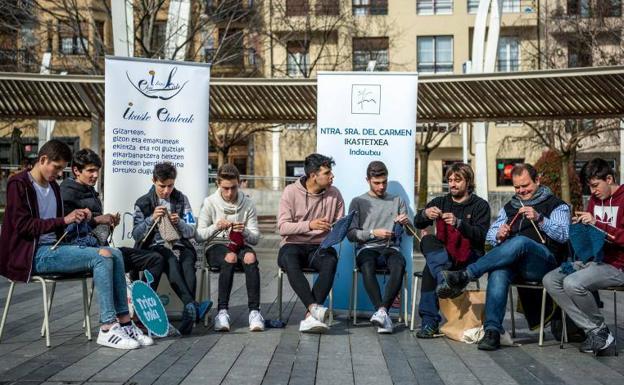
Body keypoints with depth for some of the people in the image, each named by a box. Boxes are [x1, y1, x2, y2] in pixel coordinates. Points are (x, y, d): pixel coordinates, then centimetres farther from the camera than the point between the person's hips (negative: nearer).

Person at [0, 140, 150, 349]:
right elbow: (22, 225, -16)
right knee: (102, 257, -24)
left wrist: (77, 217, 2)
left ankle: (124, 322, -11)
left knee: (115, 254, -8)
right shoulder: (19, 184, -6)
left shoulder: (53, 187, 19)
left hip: (54, 248, 8)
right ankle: (107, 328, -23)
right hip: (34, 254, -8)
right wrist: (64, 220, -20)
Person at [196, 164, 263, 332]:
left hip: (240, 245, 2)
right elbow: (199, 235, -4)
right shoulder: (210, 203, 0)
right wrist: (216, 227, -22)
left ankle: (254, 311, -37)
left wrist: (245, 231, -20)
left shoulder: (248, 204, 4)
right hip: (216, 246, -1)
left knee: (250, 257, -33)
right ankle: (222, 311, -38)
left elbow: (255, 238, 3)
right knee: (230, 257, -36)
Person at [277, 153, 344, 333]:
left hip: (320, 246, 2)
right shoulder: (291, 192, -4)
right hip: (293, 245, -2)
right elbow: (282, 227, -11)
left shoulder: (334, 194, 5)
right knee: (289, 261, -37)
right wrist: (310, 225, -26)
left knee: (331, 261, -33)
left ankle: (310, 316, -38)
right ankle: (314, 307, -43)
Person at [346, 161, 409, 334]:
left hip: (391, 248, 1)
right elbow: (351, 234, 4)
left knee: (399, 266, -36)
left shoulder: (397, 201, 20)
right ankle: (384, 315, -43)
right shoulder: (358, 202, 14)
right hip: (366, 248, -1)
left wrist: (407, 223, -7)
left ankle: (382, 311, -43)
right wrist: (373, 233, -10)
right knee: (367, 267, -37)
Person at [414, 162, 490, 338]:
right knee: (428, 240, -31)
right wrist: (425, 214, -19)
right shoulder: (441, 202, 19)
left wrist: (458, 223, -26)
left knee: (430, 269, -31)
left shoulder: (480, 205, 7)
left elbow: (481, 236, -9)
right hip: (443, 254, 4)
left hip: (470, 258, -4)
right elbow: (417, 223, 5)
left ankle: (429, 322, -33)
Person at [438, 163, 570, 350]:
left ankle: (464, 275, -40)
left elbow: (563, 235, -1)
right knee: (498, 271, -35)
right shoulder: (509, 207, 29)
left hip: (543, 262, -3)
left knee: (520, 241, -38)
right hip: (512, 260, 3)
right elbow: (490, 235, 23)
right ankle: (492, 330, -43)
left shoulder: (556, 205, 15)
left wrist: (539, 219, -15)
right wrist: (499, 235, -2)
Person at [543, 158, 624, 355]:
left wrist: (596, 223, -23)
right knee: (550, 280, -10)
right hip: (592, 259, 9)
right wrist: (580, 224, 4)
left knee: (572, 283, -31)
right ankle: (594, 332, -13)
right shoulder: (595, 199, 16)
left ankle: (600, 330, -6)